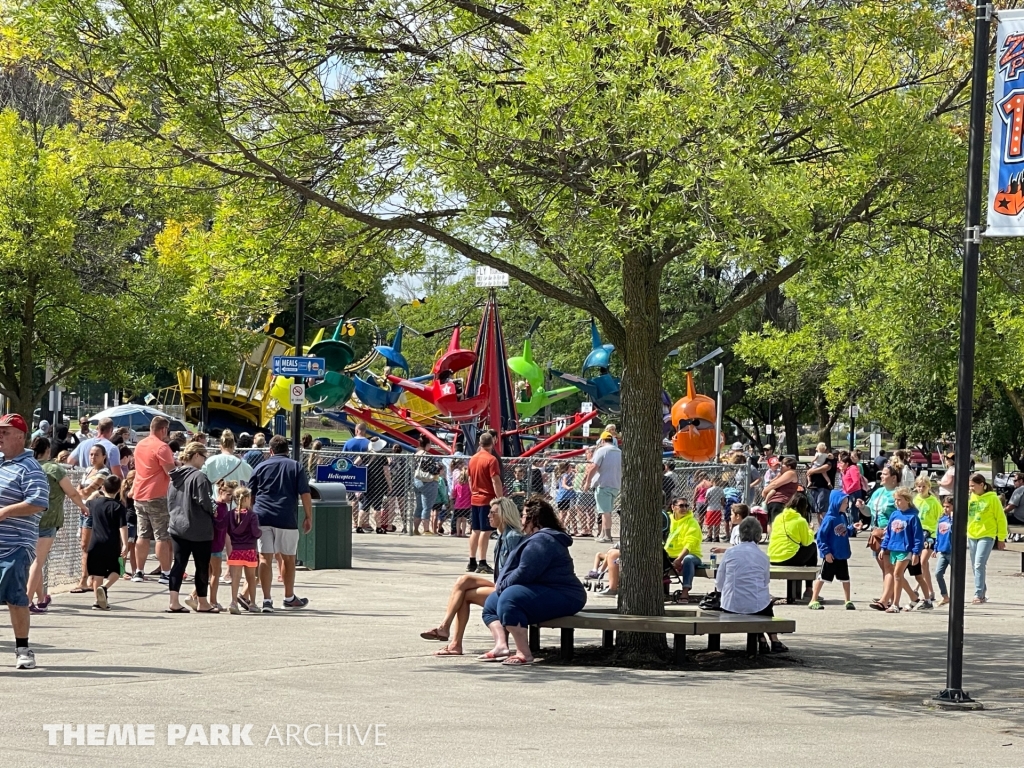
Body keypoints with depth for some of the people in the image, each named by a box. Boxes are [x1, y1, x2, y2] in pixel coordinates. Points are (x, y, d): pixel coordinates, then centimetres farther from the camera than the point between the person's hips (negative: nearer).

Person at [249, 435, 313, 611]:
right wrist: (309, 517, 6)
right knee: (288, 558, 13)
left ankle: (267, 600, -7)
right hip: (287, 519, -1)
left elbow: (250, 495, 12)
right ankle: (289, 597, 26)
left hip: (262, 517, 1)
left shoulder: (261, 467, 11)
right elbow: (305, 494, 0)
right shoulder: (296, 467, 7)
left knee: (265, 558, 0)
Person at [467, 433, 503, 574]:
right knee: (485, 531, -6)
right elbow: (496, 481, -17)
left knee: (475, 531, 12)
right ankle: (482, 563, -9)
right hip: (488, 499, -7)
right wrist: (501, 499, -14)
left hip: (475, 499, 7)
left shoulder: (473, 459, 10)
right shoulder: (491, 459, -13)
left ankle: (472, 562, 16)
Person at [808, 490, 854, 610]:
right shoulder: (829, 519, -18)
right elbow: (820, 537, -18)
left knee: (845, 578, 13)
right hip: (831, 555, -7)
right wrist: (826, 552, -20)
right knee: (822, 577, 2)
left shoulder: (843, 517, 4)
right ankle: (813, 601, 10)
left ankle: (848, 601, 23)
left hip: (843, 555, 7)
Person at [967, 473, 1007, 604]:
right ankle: (982, 594, 22)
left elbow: (1001, 519, -4)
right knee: (976, 567, 11)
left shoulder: (992, 498, -7)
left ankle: (978, 595, -16)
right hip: (972, 536, 6)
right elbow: (965, 516, 14)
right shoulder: (970, 498, 7)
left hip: (986, 536, -6)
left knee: (979, 565, -16)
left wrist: (1001, 538, -2)